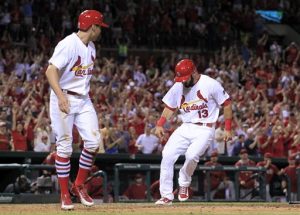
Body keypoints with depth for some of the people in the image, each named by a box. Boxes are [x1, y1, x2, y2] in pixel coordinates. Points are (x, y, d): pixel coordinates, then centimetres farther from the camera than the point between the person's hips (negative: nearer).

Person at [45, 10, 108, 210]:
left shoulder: (91, 47, 9)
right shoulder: (68, 44, -17)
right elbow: (51, 71, -25)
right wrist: (60, 96, -36)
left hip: (84, 100, 7)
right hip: (64, 99, -7)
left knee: (93, 141, -3)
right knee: (65, 146, -3)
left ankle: (79, 185, 12)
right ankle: (65, 194, 5)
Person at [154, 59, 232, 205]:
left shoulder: (210, 84, -10)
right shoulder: (178, 86, 5)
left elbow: (226, 104, -4)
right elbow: (170, 107, 14)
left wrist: (227, 129, -6)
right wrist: (160, 124, -2)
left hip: (204, 129, -5)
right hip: (185, 128, 5)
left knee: (191, 155, -30)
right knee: (167, 156, -12)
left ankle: (184, 184, -1)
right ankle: (166, 196, -4)